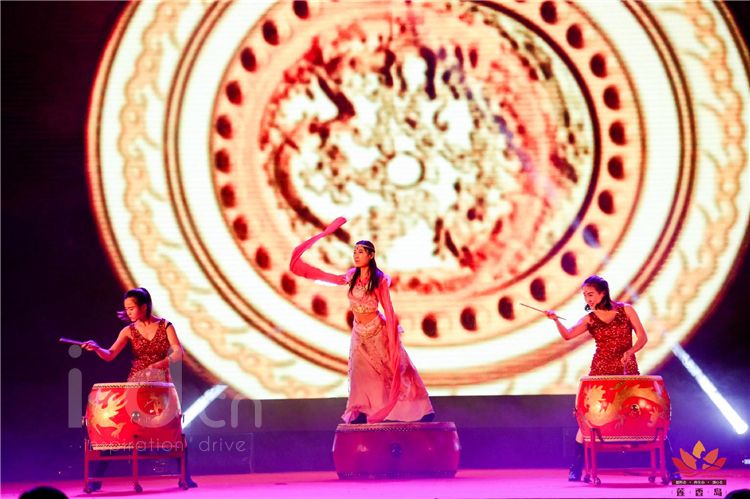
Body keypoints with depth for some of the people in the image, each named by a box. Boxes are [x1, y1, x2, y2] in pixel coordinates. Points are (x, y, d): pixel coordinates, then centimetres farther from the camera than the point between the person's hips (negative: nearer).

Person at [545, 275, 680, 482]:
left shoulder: (625, 310, -1)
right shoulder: (589, 319, 1)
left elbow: (642, 337, -1)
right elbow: (568, 335, -15)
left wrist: (630, 351, -19)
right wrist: (556, 320, -33)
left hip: (628, 370, -1)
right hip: (600, 372, 1)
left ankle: (669, 466, 6)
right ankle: (576, 468, 6)